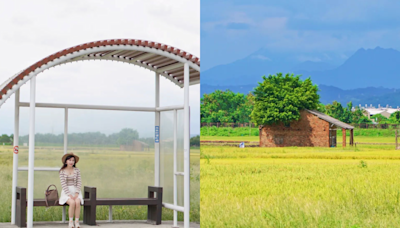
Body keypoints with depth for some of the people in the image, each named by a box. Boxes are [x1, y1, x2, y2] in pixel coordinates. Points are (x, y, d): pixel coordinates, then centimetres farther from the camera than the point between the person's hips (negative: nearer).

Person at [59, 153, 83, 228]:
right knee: (72, 203, -32)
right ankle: (71, 222, -21)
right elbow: (63, 184, -7)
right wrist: (69, 195, -17)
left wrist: (76, 193, -13)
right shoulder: (62, 171, 1)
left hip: (75, 191, 2)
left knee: (77, 202, -31)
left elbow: (79, 182, 1)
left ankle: (77, 222, -25)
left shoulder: (77, 170, 6)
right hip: (66, 192, -2)